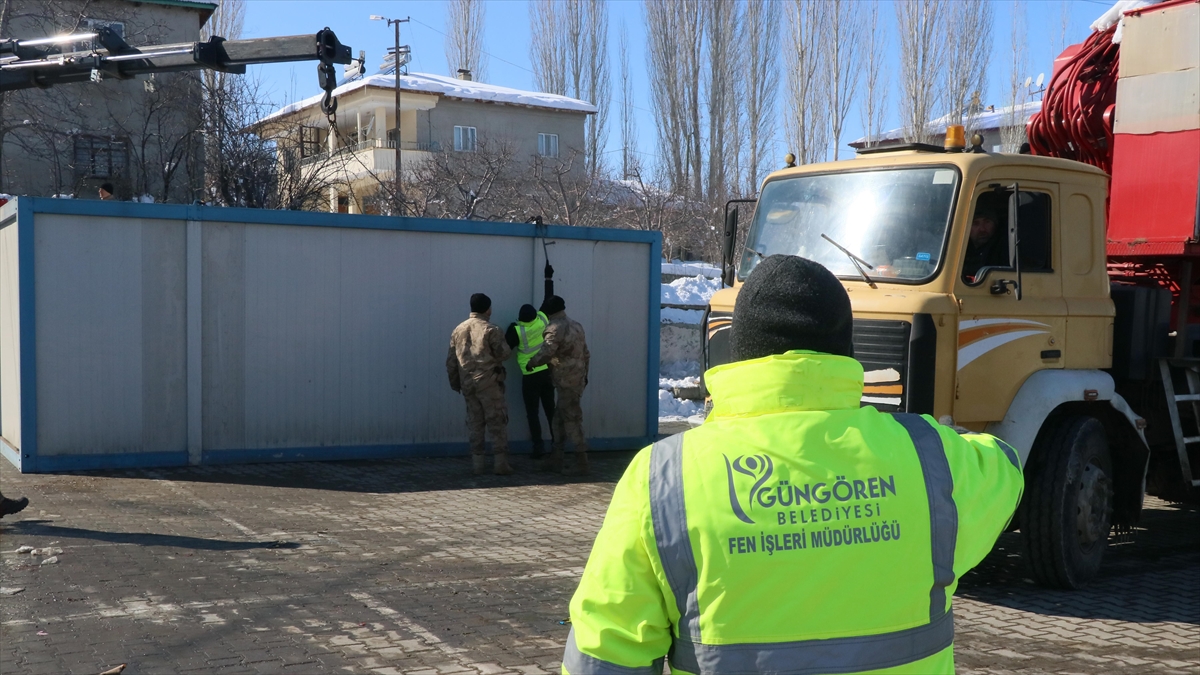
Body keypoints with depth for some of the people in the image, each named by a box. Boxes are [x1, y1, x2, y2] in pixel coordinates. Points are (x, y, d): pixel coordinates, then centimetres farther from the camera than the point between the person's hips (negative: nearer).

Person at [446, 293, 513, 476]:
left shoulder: (458, 330, 9)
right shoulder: (491, 330, -8)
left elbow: (450, 361, 11)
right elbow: (502, 353, -9)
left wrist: (455, 383, 18)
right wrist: (508, 347, 12)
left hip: (467, 384, 5)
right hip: (489, 383, -5)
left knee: (474, 423, 11)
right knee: (497, 423, 1)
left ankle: (477, 463, 11)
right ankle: (500, 463, -1)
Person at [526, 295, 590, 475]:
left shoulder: (555, 328, -14)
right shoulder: (576, 325, 13)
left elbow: (545, 354, -19)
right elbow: (585, 353, 18)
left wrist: (531, 363, -1)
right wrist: (584, 374, 28)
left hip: (566, 382, -9)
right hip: (577, 378, 9)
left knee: (572, 420, -6)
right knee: (559, 419, 14)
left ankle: (581, 464, -4)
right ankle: (555, 460, 19)